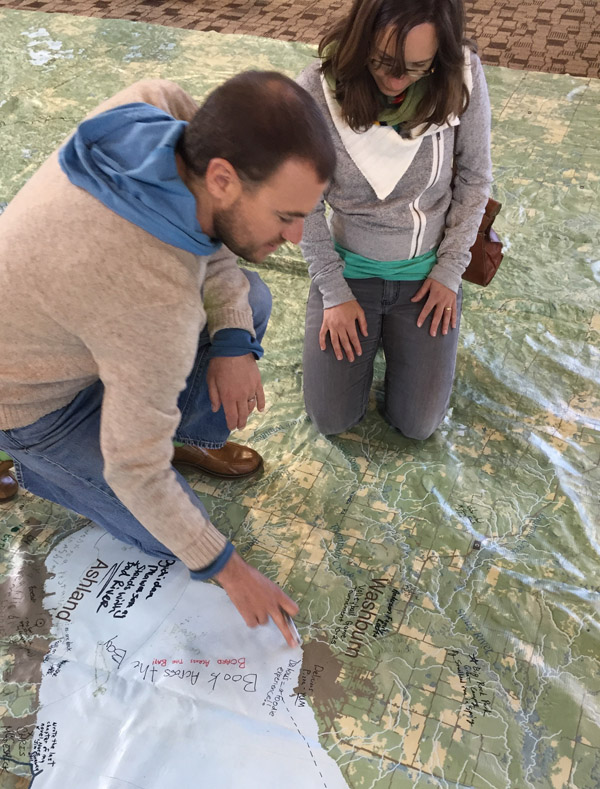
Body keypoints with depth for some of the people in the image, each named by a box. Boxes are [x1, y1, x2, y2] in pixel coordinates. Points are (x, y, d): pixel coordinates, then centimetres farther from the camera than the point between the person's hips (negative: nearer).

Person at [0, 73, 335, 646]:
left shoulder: (161, 104, -25)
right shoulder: (158, 304, -42)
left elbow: (210, 235, -5)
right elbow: (135, 470, -28)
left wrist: (234, 340, -17)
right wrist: (228, 571, -15)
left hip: (51, 308, 7)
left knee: (251, 302, 1)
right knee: (171, 536, 3)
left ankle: (192, 436, 19)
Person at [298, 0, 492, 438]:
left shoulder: (462, 75, -20)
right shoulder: (319, 88, -22)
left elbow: (474, 177, -4)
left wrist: (450, 269, -5)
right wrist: (334, 292, -9)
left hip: (426, 271, 1)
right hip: (349, 267, 0)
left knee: (417, 424, 4)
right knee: (333, 419, 3)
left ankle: (392, 334, 32)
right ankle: (367, 335, 31)